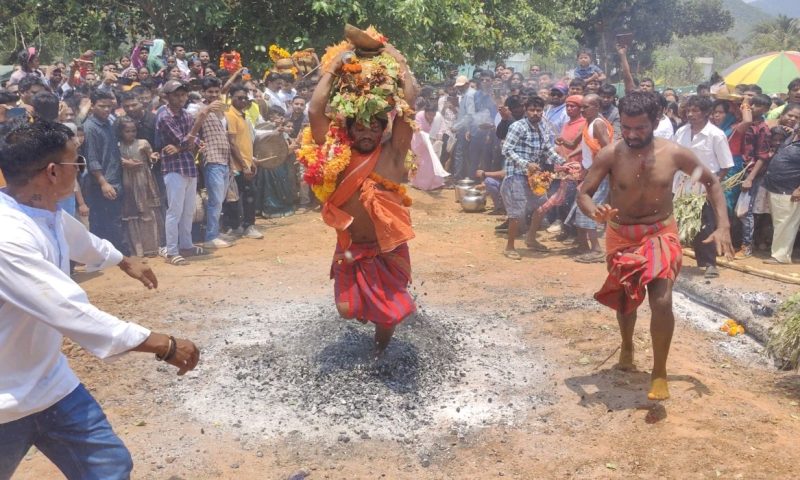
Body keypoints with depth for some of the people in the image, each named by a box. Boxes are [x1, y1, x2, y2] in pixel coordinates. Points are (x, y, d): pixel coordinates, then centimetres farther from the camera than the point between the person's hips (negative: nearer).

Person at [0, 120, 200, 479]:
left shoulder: (46, 213, -1)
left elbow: (83, 242, 22)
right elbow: (73, 312, -36)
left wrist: (127, 263, 40)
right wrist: (164, 345, -32)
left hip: (49, 381, 8)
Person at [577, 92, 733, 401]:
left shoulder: (674, 153, -12)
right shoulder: (609, 155, -15)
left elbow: (711, 182, 4)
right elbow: (583, 193, -11)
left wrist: (723, 226, -5)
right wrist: (595, 213, -35)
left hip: (661, 233, -1)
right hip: (621, 235, 1)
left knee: (662, 302, -19)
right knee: (626, 298, 19)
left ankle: (659, 372, -1)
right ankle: (627, 346, 49)